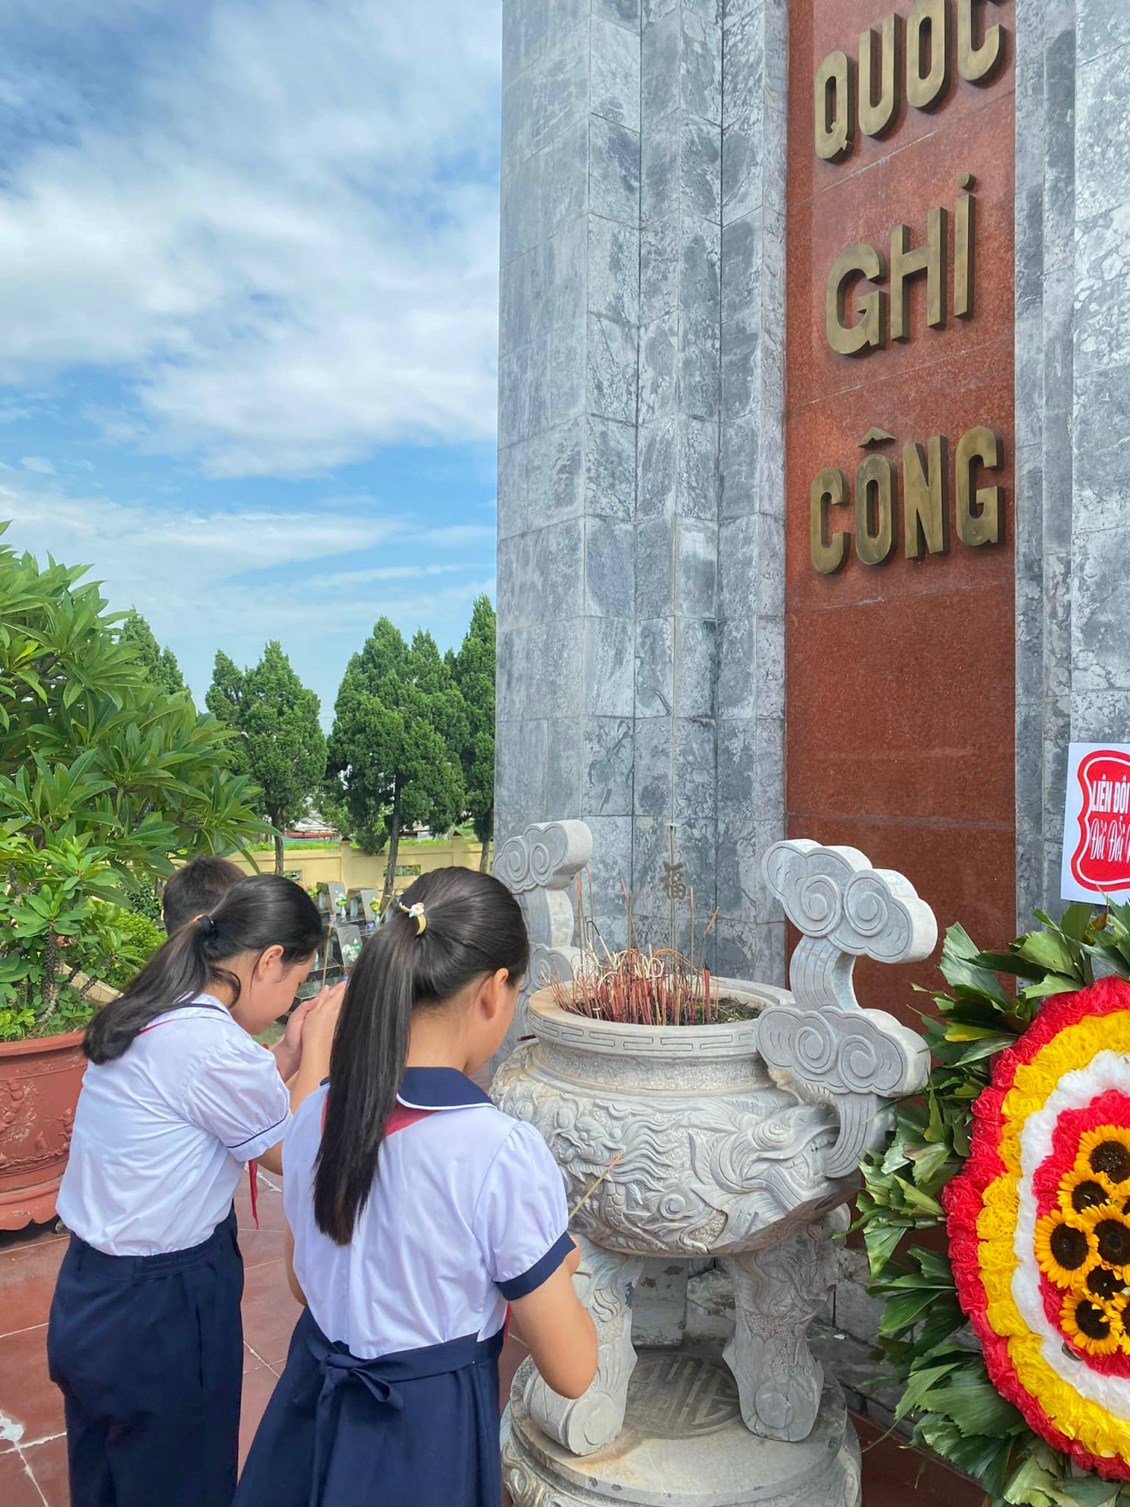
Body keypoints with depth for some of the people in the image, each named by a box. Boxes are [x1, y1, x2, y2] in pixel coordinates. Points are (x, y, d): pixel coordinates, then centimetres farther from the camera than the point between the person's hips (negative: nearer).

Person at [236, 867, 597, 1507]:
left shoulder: (318, 1111, -9)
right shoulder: (504, 1151, -28)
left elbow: (305, 1281, 8)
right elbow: (570, 1372, -17)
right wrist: (562, 1272, 1)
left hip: (307, 1415, 5)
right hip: (429, 1439, -5)